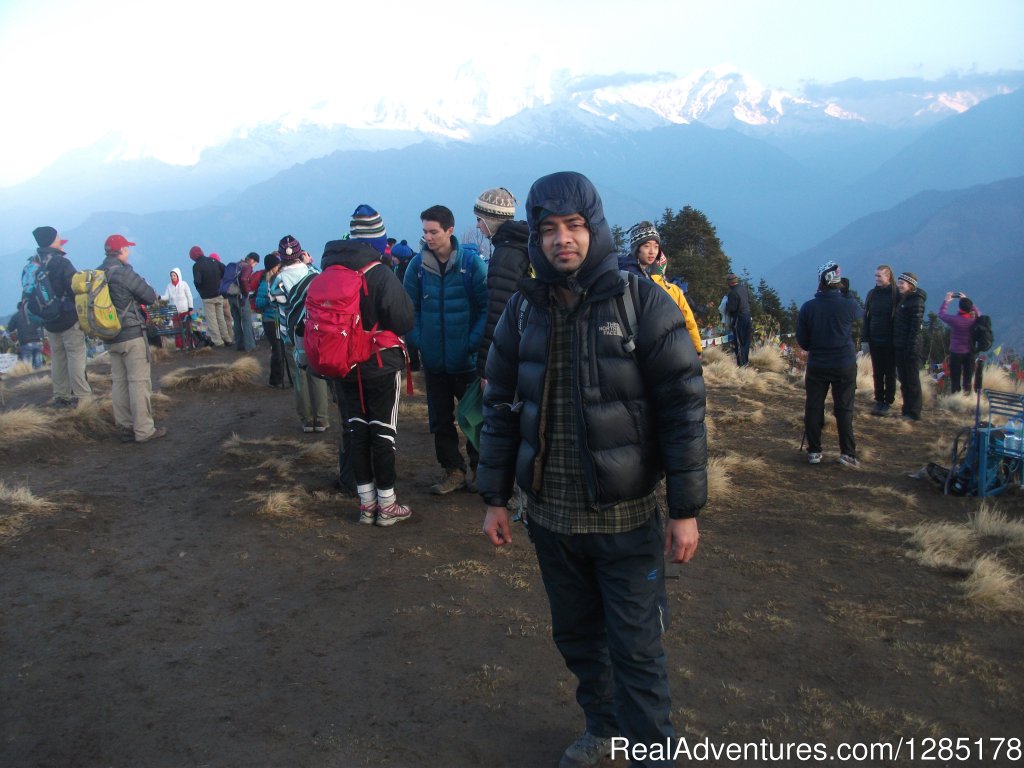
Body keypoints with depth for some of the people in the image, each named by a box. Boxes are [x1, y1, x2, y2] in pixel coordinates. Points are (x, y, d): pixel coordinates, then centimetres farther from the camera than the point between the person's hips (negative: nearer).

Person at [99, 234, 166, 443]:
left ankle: (126, 428, 16)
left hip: (110, 338, 8)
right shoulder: (123, 272, -14)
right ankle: (144, 430, -1)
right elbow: (151, 296, -11)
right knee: (139, 381, -3)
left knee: (119, 382, 11)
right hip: (132, 334, -7)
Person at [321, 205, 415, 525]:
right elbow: (403, 319, -16)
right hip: (382, 364, -5)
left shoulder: (330, 270, 1)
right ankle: (386, 504, 12)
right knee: (384, 432, 5)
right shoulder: (379, 273, -18)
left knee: (356, 430, 12)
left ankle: (366, 503, 19)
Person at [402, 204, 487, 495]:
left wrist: (474, 342, -15)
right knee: (440, 419, 12)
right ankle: (453, 470, 26)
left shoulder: (471, 263, -9)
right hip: (433, 359, 3)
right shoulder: (417, 265, -1)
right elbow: (410, 308, 5)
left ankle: (479, 468, 27)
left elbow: (487, 306, -8)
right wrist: (418, 340, -4)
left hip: (466, 359, -3)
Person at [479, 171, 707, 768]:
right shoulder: (524, 310, 2)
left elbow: (684, 406, -9)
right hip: (550, 516, 4)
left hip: (626, 517, -4)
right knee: (577, 637, 19)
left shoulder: (643, 303, -10)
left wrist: (686, 509, -10)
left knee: (636, 650, 4)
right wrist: (496, 498, 8)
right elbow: (501, 406, 8)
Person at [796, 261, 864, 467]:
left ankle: (814, 451, 13)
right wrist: (845, 292, 18)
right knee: (844, 409, 5)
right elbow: (860, 314, 13)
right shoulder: (849, 304, -12)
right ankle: (847, 453, 4)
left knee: (813, 408, 9)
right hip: (845, 365, -1)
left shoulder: (808, 307, -8)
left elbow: (802, 341, -1)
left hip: (817, 365, 1)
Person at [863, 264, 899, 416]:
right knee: (877, 373, 9)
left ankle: (888, 402, 13)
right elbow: (866, 317, 7)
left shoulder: (896, 295, -8)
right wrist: (866, 339, 3)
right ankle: (879, 400, 17)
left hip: (890, 341, -4)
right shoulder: (872, 294, 4)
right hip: (875, 341, 4)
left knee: (890, 373, 6)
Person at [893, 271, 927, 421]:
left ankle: (914, 413, 7)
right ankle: (908, 410, 23)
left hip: (910, 347, -8)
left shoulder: (916, 301, -13)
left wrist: (911, 349, -20)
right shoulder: (903, 299, 13)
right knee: (903, 379, 13)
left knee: (912, 380, -1)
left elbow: (916, 326, -17)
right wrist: (896, 345, 12)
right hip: (899, 346, 8)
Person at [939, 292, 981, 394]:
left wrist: (946, 300, 5)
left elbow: (941, 314, -5)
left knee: (955, 379, 7)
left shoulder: (955, 320, -22)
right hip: (970, 353, 4)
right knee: (968, 379, 14)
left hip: (956, 353, -4)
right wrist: (966, 300, 14)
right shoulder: (974, 319, -10)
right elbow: (978, 312, 15)